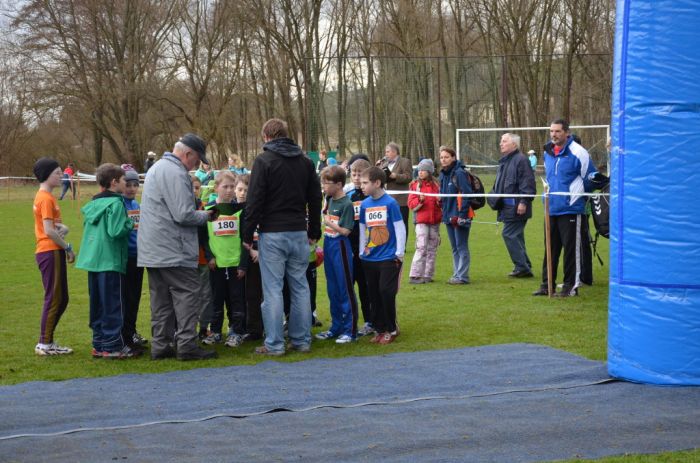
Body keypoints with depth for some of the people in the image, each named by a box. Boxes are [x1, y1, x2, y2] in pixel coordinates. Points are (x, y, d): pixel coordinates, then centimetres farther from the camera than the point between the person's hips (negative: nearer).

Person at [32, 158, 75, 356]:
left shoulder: (45, 196, 16)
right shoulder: (46, 198, -14)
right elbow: (49, 231, -19)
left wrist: (62, 228, -6)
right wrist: (68, 247, -10)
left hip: (53, 252, 10)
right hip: (50, 252, -10)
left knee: (61, 299, 13)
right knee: (53, 299, -4)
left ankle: (47, 341, 18)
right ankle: (44, 344, 1)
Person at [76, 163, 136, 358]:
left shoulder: (92, 205, 13)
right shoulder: (115, 203, -13)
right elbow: (116, 231, -22)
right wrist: (130, 225, -3)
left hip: (93, 260, 8)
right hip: (111, 261, -8)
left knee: (97, 304, 13)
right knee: (113, 305, -2)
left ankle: (99, 344, 18)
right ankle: (113, 346, 0)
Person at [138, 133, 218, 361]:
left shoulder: (157, 168, 20)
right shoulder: (176, 173, -15)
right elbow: (183, 215, -20)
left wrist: (198, 213, 20)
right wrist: (205, 216, -3)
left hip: (152, 248, 10)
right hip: (173, 251, -10)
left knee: (161, 297, 12)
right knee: (187, 293, -6)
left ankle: (160, 345, 14)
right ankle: (186, 345, -8)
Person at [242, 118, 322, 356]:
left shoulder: (264, 160, -6)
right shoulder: (305, 161, 11)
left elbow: (254, 200, -9)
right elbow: (315, 199, 15)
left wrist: (248, 234, -3)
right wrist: (314, 231, 22)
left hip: (272, 233, -5)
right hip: (299, 233, 5)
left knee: (272, 289, -2)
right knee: (300, 287, 10)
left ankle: (274, 344, -1)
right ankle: (302, 340, 13)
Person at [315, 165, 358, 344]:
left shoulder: (346, 204, -15)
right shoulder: (330, 200, 8)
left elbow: (346, 231, -17)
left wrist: (329, 222, -15)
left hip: (340, 247, -8)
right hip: (328, 246, 8)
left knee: (345, 289, -1)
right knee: (332, 289, 14)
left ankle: (350, 330, 6)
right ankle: (336, 327, 24)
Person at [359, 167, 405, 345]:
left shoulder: (390, 203, -11)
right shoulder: (365, 204, 5)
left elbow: (400, 228, -8)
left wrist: (399, 253, -7)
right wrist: (362, 252, 12)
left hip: (389, 258, -5)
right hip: (370, 258, 5)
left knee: (386, 292, -6)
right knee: (374, 294, 8)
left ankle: (391, 329, 9)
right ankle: (380, 329, 18)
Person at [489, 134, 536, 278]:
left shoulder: (520, 160, -12)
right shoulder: (504, 161, 19)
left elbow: (528, 183, -19)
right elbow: (499, 184, 27)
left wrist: (523, 202, -23)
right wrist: (495, 200, 20)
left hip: (516, 207, -10)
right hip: (507, 207, 10)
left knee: (509, 234, -10)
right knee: (516, 237, 12)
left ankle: (522, 267, -5)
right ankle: (525, 267, 18)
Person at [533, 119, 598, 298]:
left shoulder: (577, 152, -11)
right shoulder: (548, 152, 11)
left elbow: (590, 177, -4)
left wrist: (578, 194, 4)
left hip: (570, 209, -7)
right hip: (552, 208, 7)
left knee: (571, 249, -1)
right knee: (550, 248, 11)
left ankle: (571, 286, 6)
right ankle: (547, 284, 18)